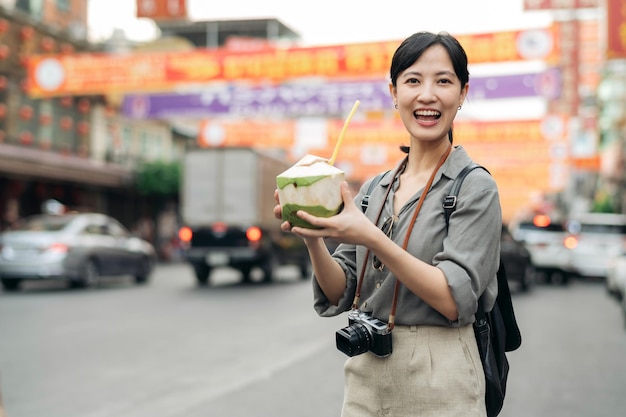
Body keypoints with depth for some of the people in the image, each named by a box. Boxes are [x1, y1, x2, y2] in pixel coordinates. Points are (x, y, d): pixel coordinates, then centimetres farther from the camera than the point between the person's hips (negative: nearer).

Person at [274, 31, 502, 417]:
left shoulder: (475, 186, -9)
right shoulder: (373, 190, 6)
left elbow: (455, 300, -18)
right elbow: (340, 295, 4)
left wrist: (372, 239, -26)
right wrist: (312, 238, -13)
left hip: (436, 385, -4)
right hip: (365, 375, 5)